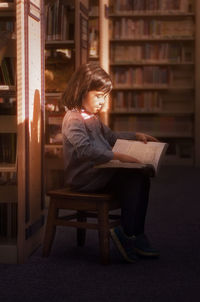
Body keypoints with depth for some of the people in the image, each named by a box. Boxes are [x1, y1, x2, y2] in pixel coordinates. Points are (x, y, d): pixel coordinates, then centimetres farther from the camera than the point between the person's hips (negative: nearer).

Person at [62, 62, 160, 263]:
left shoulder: (93, 117, 18)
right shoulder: (73, 119, -15)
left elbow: (110, 137, 35)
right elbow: (85, 148, -31)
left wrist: (136, 136, 22)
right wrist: (117, 156, -35)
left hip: (98, 171, 10)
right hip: (83, 177, -10)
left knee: (141, 178, -8)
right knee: (132, 180, -22)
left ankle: (135, 235, -5)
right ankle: (128, 234, -13)